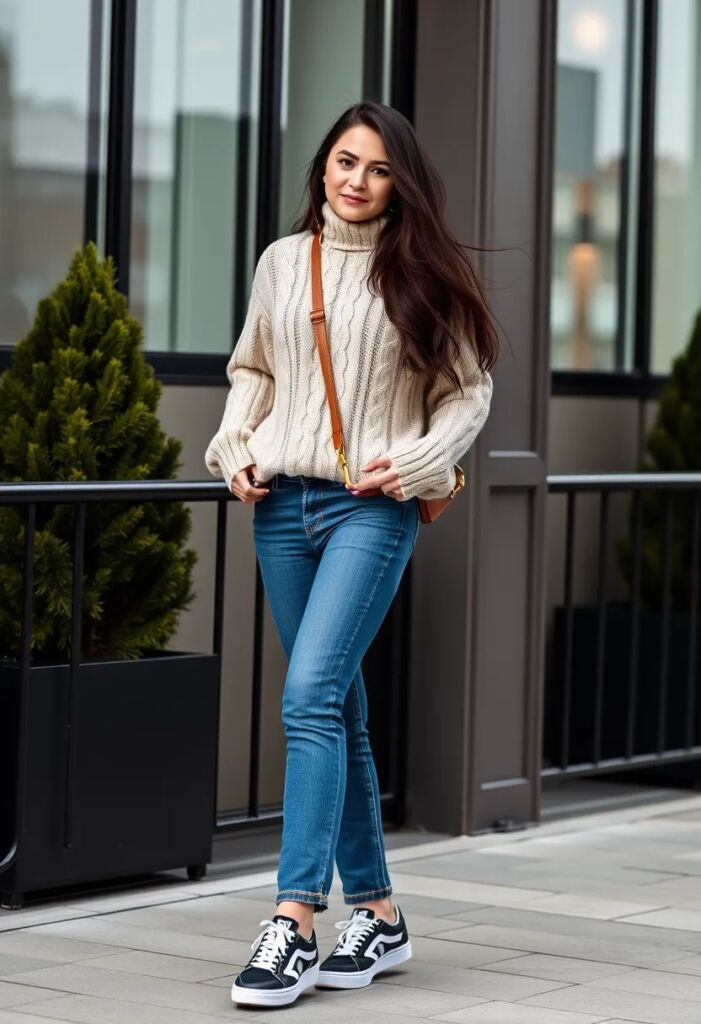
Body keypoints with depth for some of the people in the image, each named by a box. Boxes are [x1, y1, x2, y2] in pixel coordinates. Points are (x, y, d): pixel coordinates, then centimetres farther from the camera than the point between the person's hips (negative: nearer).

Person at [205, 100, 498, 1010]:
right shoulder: (282, 261, 10)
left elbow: (468, 390, 4)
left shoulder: (421, 271, 2)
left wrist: (418, 464, -9)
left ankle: (295, 920, -20)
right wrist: (235, 449, 4)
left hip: (372, 507, -4)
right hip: (282, 503, 4)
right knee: (338, 709, 9)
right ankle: (378, 913, 18)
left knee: (311, 696, -18)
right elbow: (252, 370, 19)